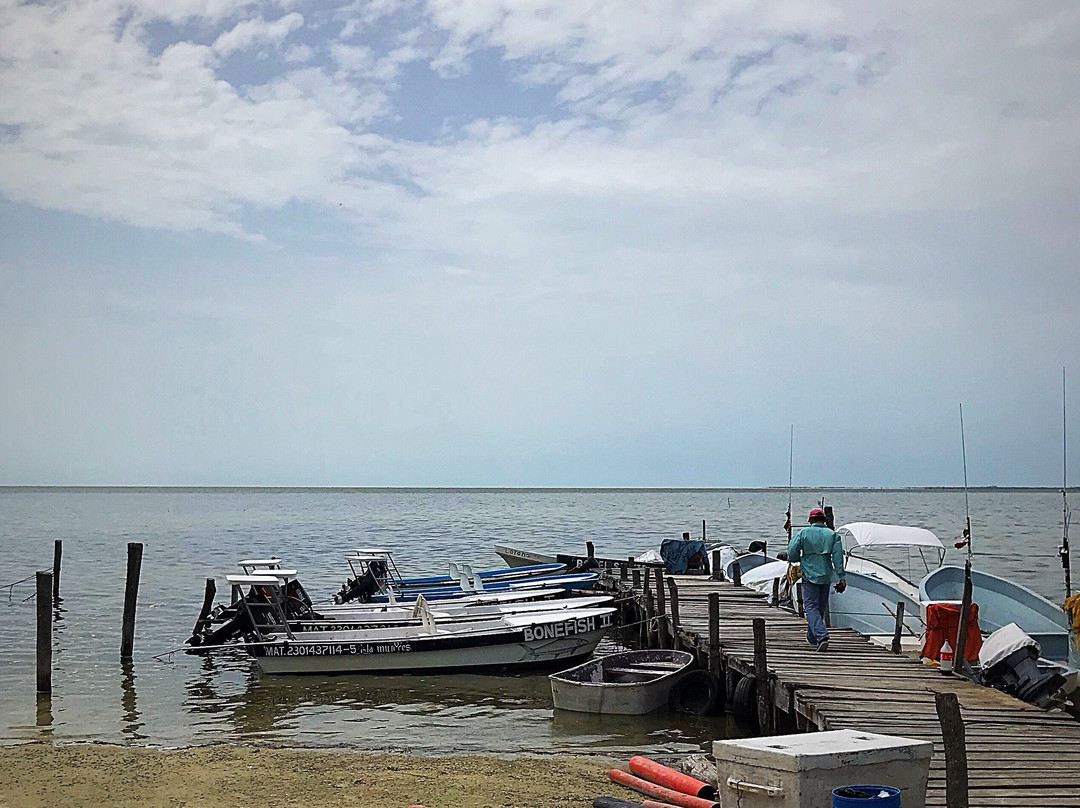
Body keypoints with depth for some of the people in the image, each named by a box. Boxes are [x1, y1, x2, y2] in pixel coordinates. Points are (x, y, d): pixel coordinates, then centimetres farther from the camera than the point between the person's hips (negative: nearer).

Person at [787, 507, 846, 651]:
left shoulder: (804, 533, -3)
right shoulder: (833, 534, 5)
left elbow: (792, 553, -6)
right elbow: (838, 557, -3)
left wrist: (799, 560, 16)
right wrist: (841, 577, -4)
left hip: (809, 575, -4)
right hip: (826, 576, 4)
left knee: (811, 607, -5)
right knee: (821, 607, 16)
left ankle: (822, 635, -25)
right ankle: (812, 638, 28)